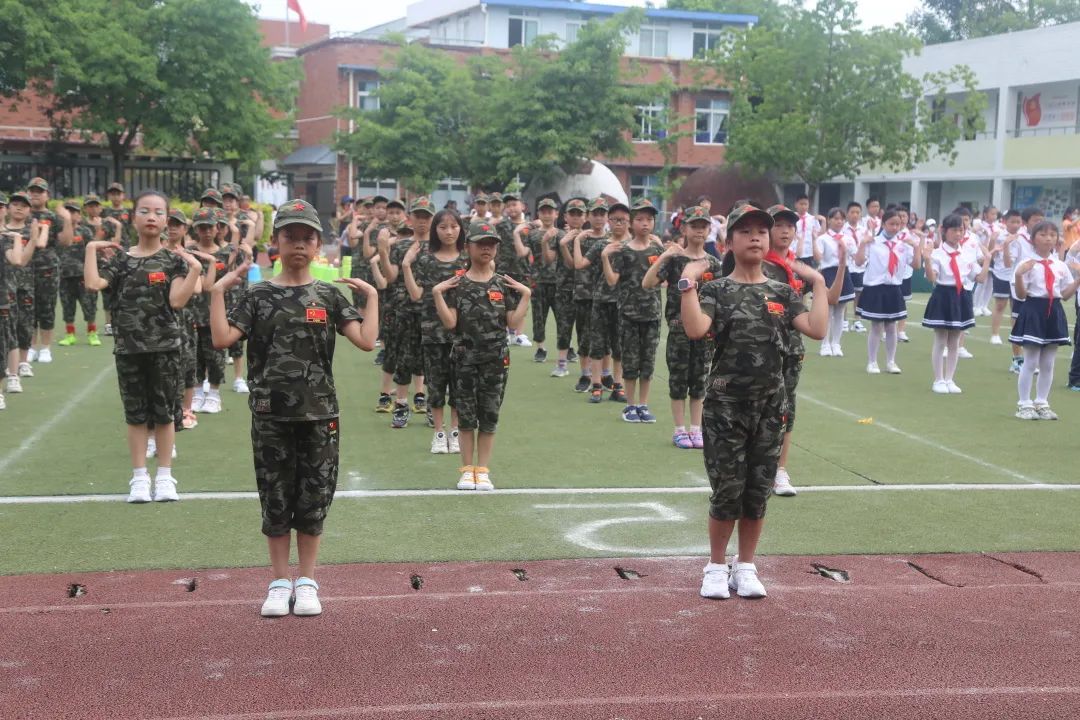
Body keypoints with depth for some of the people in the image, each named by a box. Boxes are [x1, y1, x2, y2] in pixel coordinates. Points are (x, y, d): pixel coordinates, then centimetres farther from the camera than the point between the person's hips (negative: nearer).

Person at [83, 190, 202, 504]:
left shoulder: (173, 260, -1)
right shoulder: (121, 258, 3)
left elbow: (177, 301, -12)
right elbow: (92, 284, -12)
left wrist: (195, 269, -19)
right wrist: (91, 249, -7)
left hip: (164, 346, -1)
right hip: (128, 347, 1)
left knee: (164, 412, 5)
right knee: (135, 413, 7)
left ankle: (165, 476, 15)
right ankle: (139, 477, 15)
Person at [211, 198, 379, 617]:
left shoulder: (329, 296, 3)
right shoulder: (258, 296, 2)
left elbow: (366, 341, -7)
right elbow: (222, 339, -9)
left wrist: (371, 295, -7)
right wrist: (218, 291, -10)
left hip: (319, 414, 0)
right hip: (271, 414, 0)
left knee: (313, 499, 7)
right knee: (275, 499, 7)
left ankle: (307, 582, 20)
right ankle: (280, 581, 20)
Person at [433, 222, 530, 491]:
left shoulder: (505, 284, 4)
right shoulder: (456, 284, 0)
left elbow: (513, 322, 0)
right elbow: (450, 323, -7)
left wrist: (526, 295, -7)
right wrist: (437, 294, -14)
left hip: (496, 358, 1)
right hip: (464, 358, -1)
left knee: (489, 417, 5)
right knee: (466, 416, 5)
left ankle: (483, 470, 15)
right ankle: (467, 470, 15)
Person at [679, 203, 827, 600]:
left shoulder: (782, 292, 6)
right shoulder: (717, 290, -3)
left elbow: (817, 330, -7)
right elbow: (695, 329, -21)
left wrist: (818, 283, -4)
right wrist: (688, 281, -22)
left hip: (769, 405, 3)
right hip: (725, 405, -3)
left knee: (758, 490, 8)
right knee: (727, 489, 0)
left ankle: (744, 566, 23)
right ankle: (716, 566, 18)